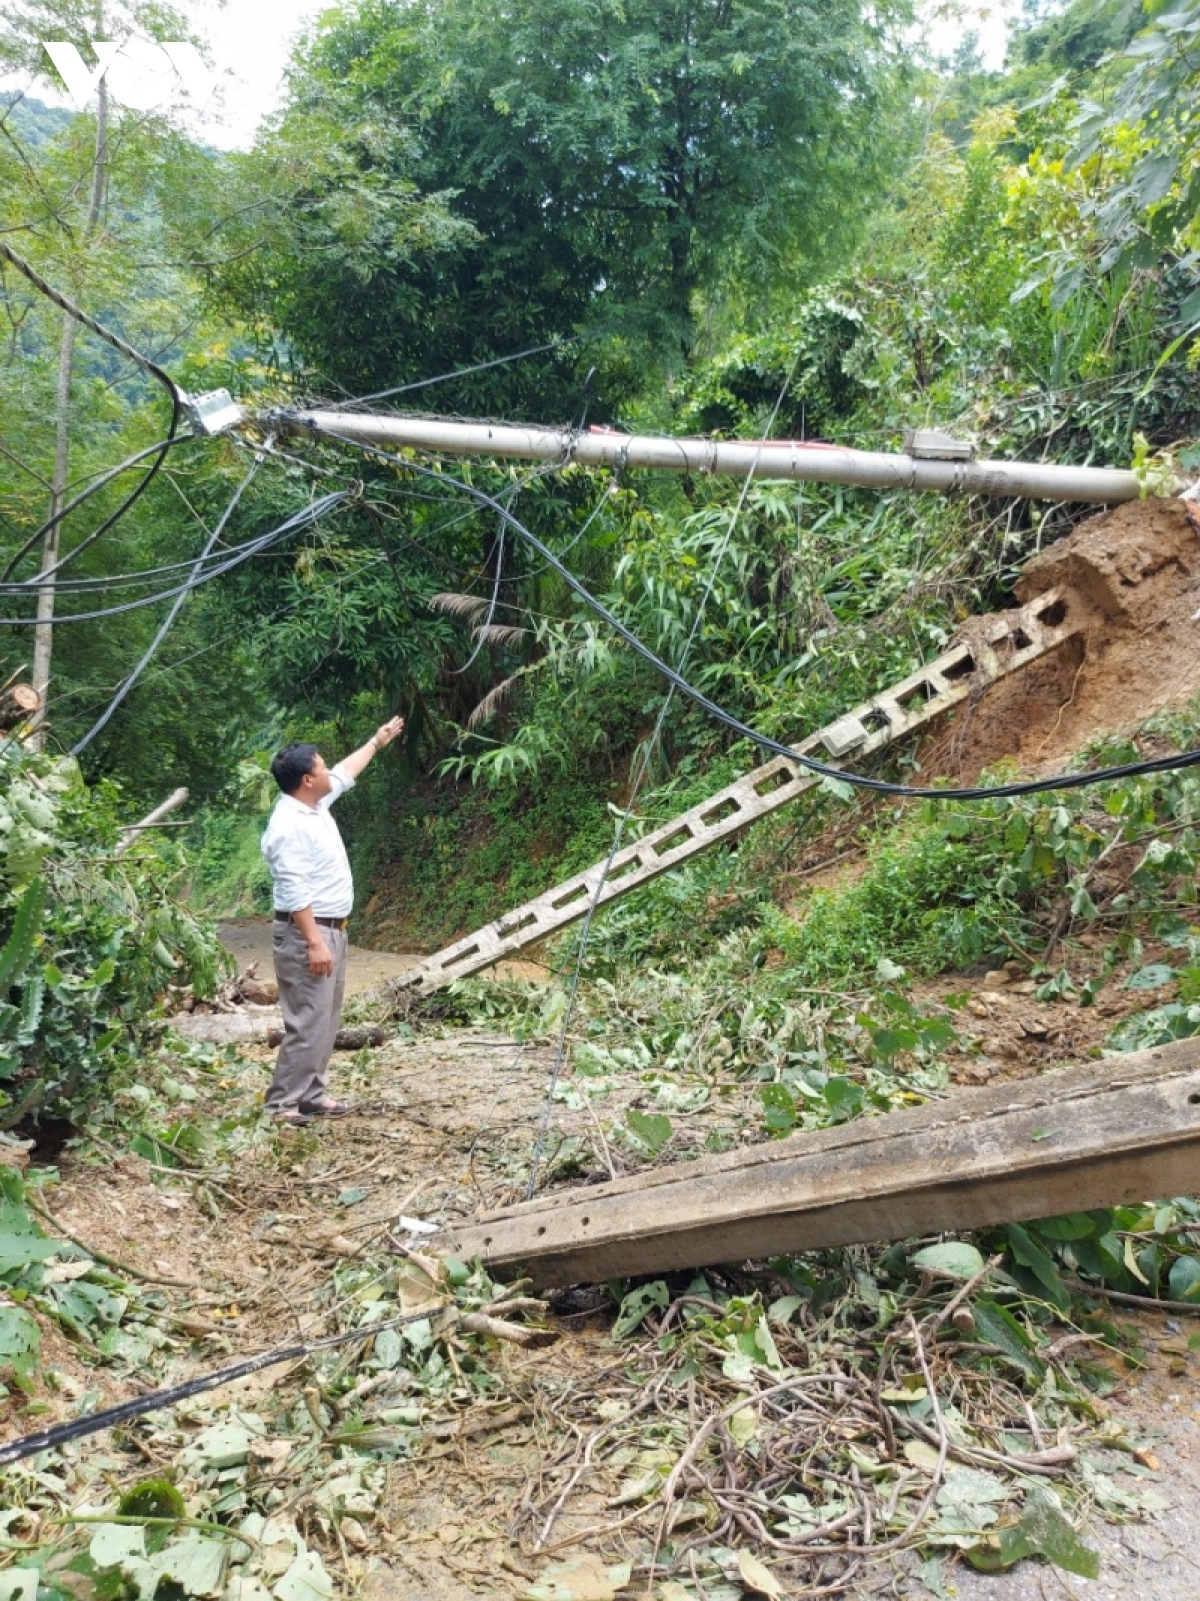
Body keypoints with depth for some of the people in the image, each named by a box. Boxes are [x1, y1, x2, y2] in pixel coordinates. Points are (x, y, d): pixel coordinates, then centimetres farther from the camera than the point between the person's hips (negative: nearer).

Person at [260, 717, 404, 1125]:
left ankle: (311, 1094, 22)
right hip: (306, 934, -10)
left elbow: (345, 773, 28)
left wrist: (376, 742, 38)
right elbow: (295, 893, -25)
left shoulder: (315, 805, 8)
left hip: (331, 928, 10)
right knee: (308, 1022, -8)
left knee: (326, 1019, 14)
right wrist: (314, 943, -27)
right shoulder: (289, 826, -21)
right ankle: (282, 1103, 0)